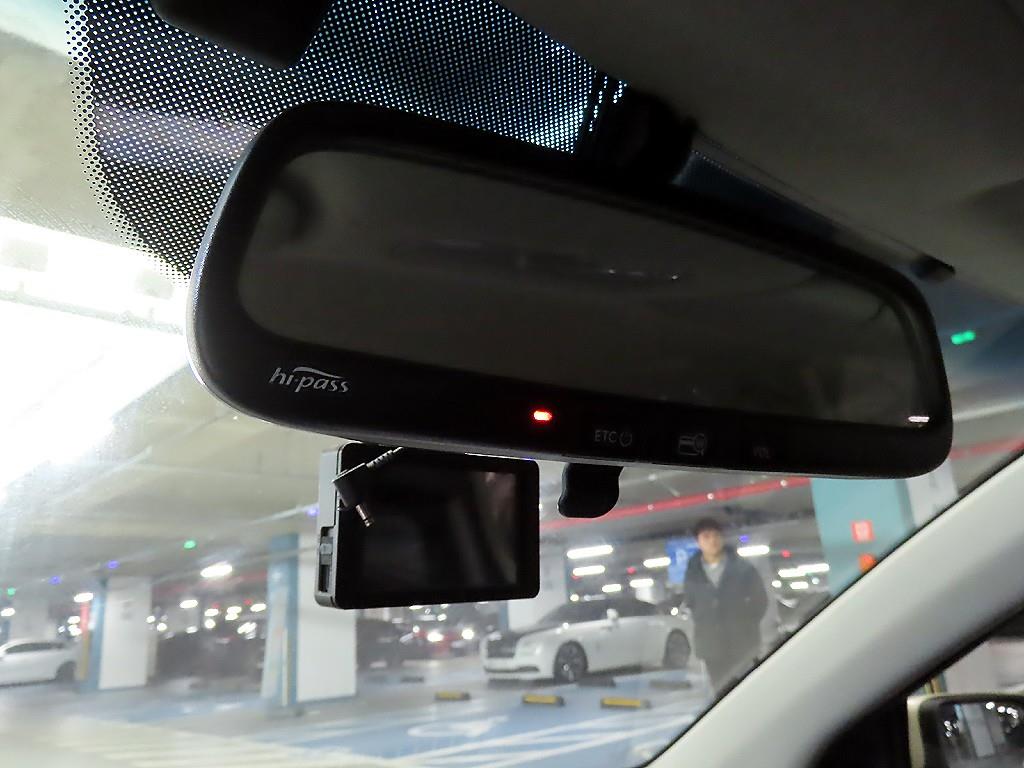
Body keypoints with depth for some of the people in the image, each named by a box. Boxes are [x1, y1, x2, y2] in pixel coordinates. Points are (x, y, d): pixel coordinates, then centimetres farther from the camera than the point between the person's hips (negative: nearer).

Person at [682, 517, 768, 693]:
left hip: (743, 646, -1)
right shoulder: (692, 573, 3)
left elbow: (760, 599, 6)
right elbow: (690, 603, 16)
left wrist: (746, 624, 2)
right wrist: (705, 625, 8)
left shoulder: (743, 568, -1)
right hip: (712, 647, 2)